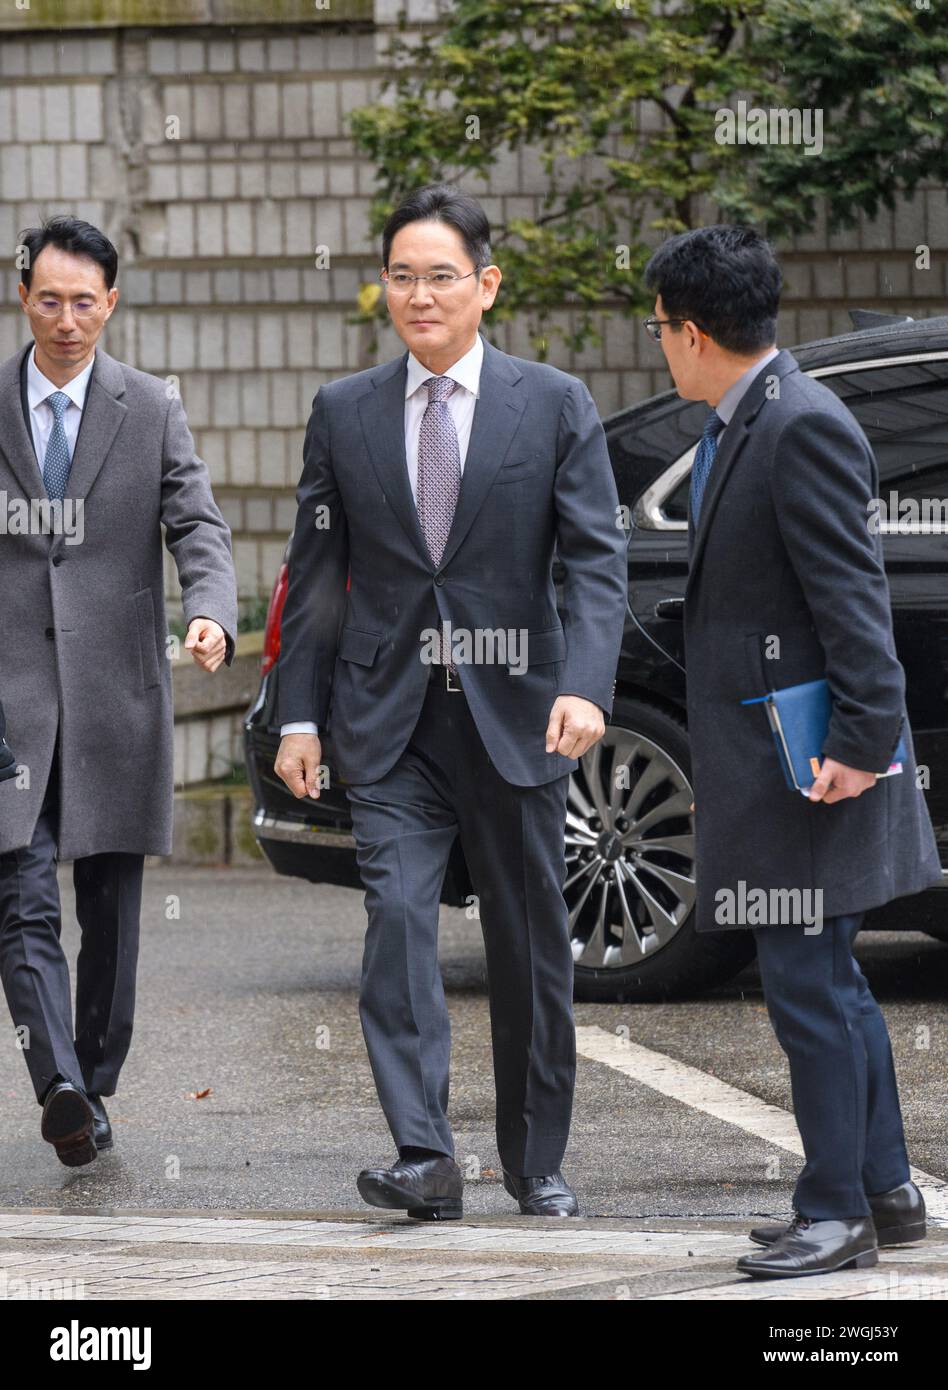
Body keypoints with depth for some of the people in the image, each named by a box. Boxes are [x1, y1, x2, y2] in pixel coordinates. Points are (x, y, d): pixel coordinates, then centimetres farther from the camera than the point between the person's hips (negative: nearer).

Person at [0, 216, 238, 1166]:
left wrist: (211, 613, -22)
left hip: (116, 693, 1)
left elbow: (198, 527, -2)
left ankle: (95, 1085, 17)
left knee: (111, 908, 7)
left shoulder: (152, 412, 5)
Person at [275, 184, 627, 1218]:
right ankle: (424, 1158, -20)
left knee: (530, 947, 7)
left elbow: (595, 558, -5)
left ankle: (535, 1162, 20)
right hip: (390, 724, 0)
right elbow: (316, 573, 10)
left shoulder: (555, 405, 2)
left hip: (515, 716, 0)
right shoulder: (343, 413, 7)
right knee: (397, 919, -16)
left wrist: (584, 686, -20)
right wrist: (299, 716, 4)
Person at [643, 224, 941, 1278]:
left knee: (808, 987, -6)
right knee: (827, 984, 16)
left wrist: (863, 741, -23)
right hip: (765, 763, 10)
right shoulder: (735, 429, 15)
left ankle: (837, 1212, 1)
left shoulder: (804, 428, -16)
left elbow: (852, 597, -20)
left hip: (806, 764, -10)